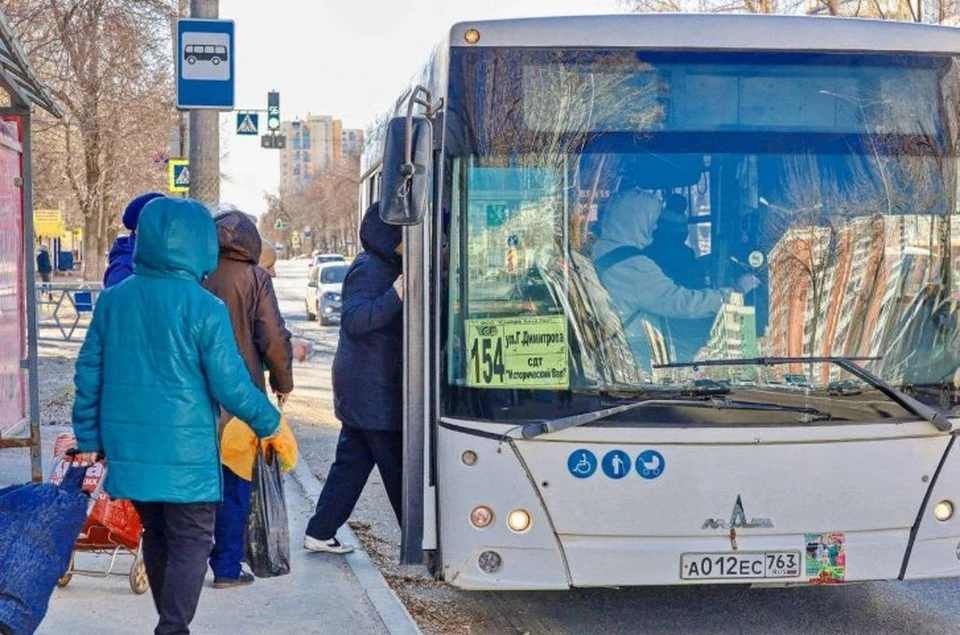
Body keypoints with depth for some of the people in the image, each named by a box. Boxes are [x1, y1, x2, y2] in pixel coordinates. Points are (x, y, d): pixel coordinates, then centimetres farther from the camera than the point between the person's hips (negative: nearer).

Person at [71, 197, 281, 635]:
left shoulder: (112, 300, 2)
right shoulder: (205, 308, -14)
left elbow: (89, 373, 7)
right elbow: (230, 385, -12)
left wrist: (89, 439, 16)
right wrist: (268, 422, 4)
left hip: (127, 448, 6)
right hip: (186, 452, -5)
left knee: (157, 537, 20)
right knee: (191, 542, 4)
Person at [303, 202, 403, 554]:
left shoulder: (385, 267, 17)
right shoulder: (368, 269, -15)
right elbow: (354, 319, -27)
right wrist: (396, 295, -37)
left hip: (362, 388, 10)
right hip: (373, 389, -10)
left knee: (352, 461, 12)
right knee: (395, 465, -3)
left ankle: (320, 532, 17)